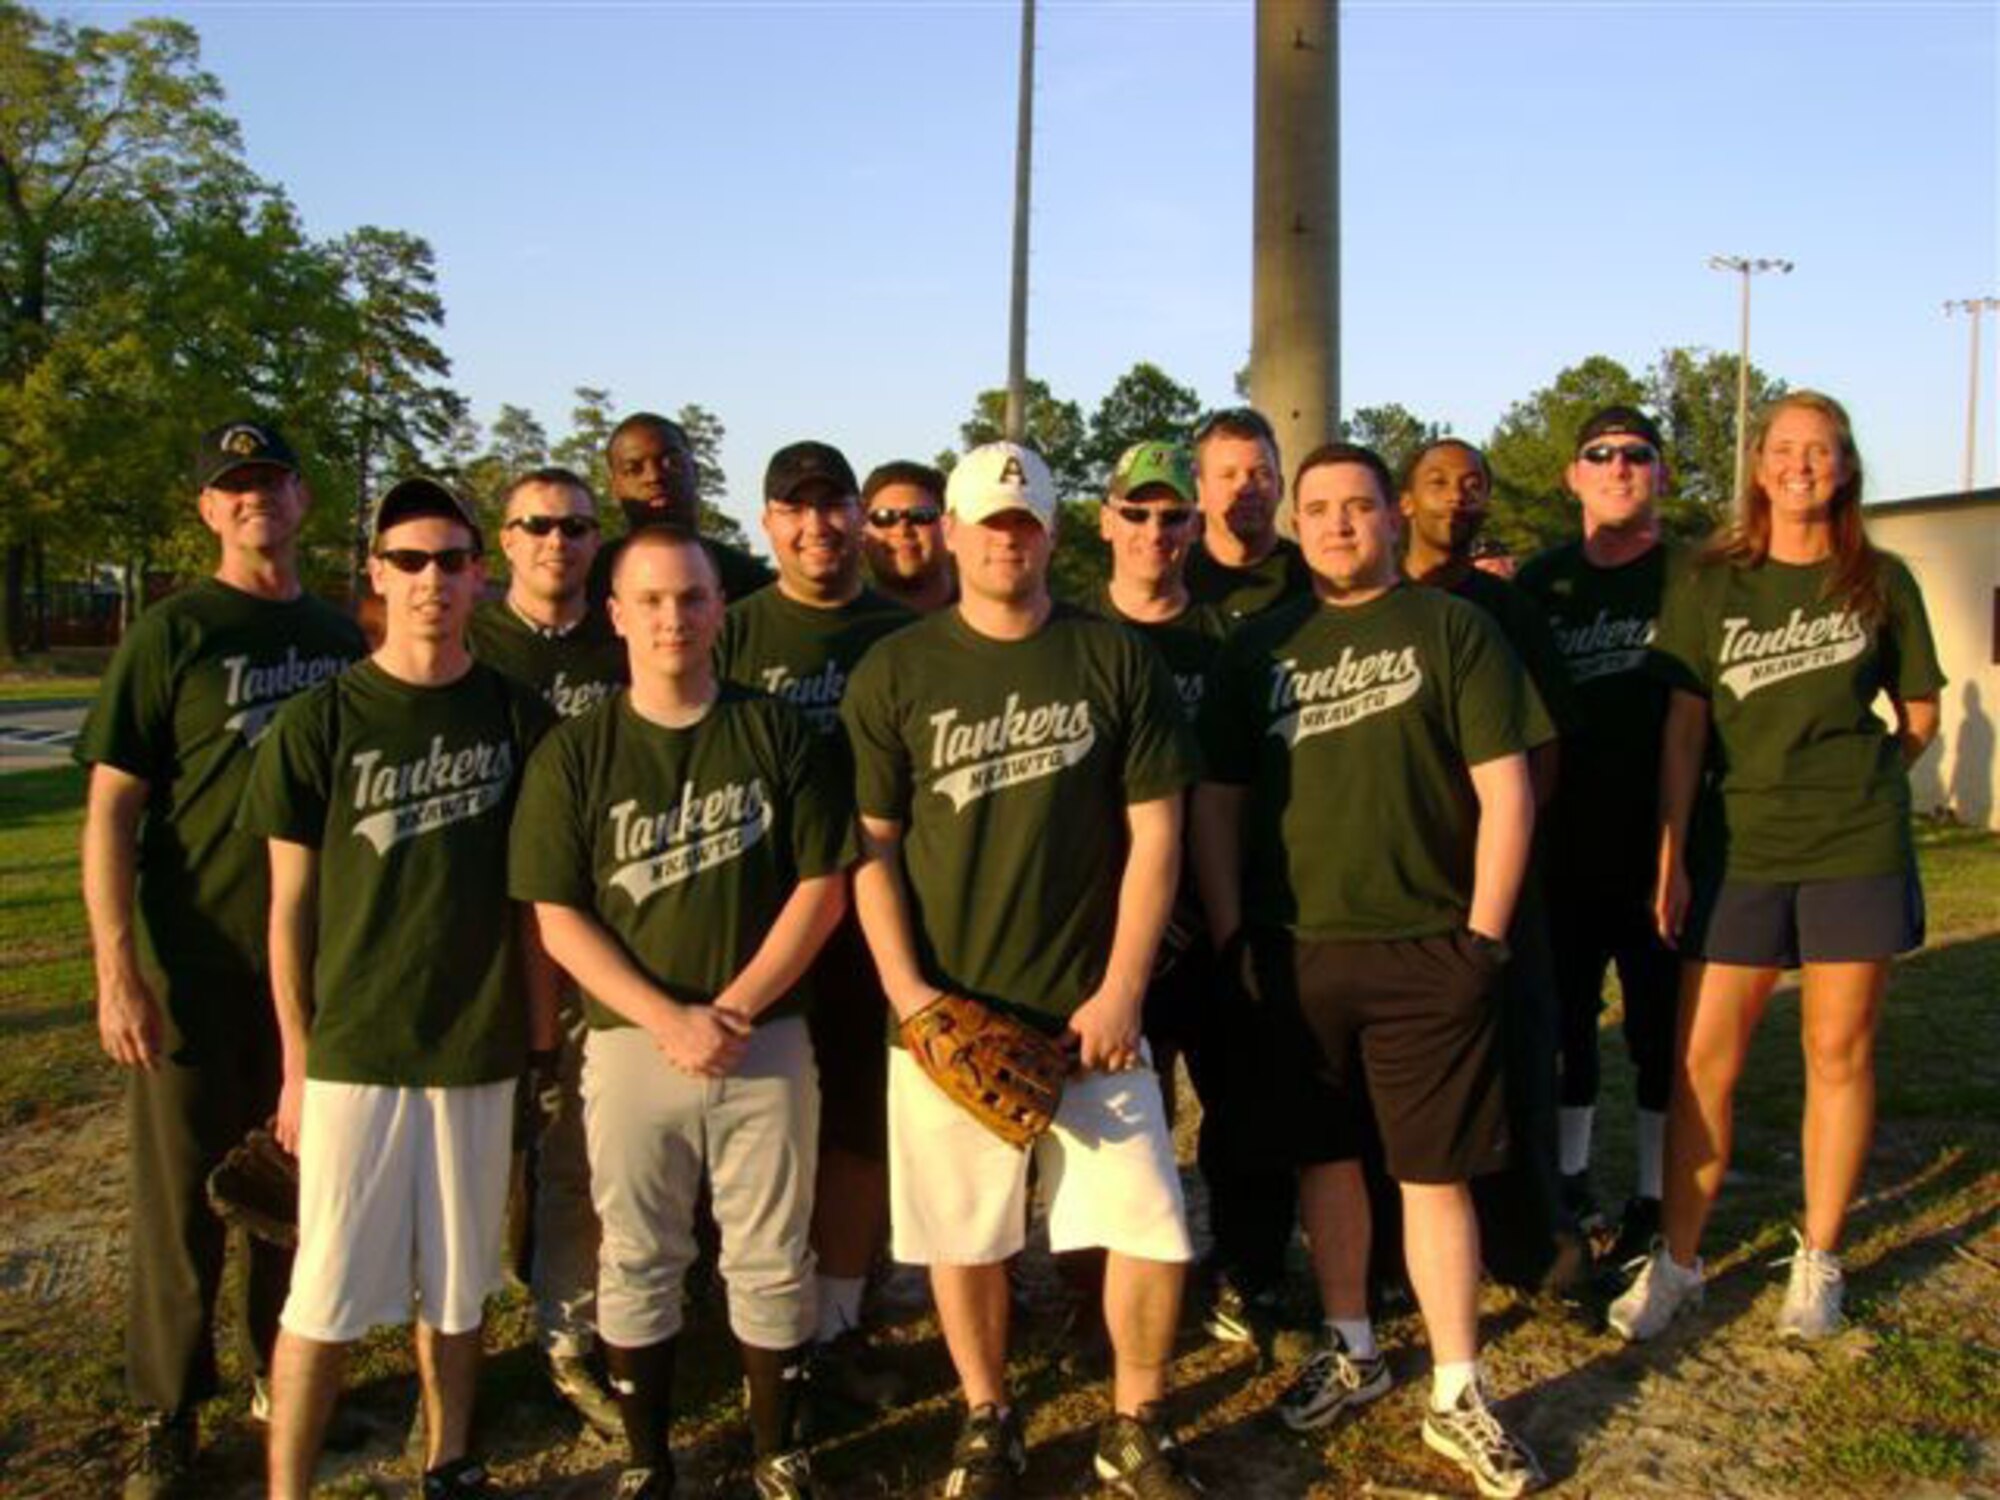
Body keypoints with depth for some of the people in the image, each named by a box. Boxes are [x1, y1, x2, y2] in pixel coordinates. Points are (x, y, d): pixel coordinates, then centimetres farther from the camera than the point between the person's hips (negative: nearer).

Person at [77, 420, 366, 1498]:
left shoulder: (339, 636, 7)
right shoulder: (172, 632, -5)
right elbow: (109, 809, -8)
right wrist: (117, 969, -15)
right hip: (193, 964, -4)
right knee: (180, 1191, 5)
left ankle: (287, 1380, 31)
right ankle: (166, 1410, 22)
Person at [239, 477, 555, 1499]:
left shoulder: (518, 718, 1)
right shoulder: (317, 722, -4)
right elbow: (290, 904, 0)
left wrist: (541, 1033, 4)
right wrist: (297, 1061, -1)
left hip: (480, 1049, 2)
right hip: (353, 1052, -2)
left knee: (456, 1282, 14)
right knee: (327, 1294, 3)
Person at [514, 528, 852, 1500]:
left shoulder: (777, 733, 1)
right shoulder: (575, 754, 1)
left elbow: (823, 885, -2)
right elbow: (559, 920, -3)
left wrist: (735, 1007, -11)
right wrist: (670, 1020, -14)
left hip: (766, 1042, 0)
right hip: (631, 1045, 0)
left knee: (771, 1262, 9)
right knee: (637, 1263, 11)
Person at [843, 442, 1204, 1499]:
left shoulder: (1118, 661, 1)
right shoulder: (894, 673, 1)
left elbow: (1155, 832, 0)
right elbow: (868, 845, 1)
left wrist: (1120, 993, -6)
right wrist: (904, 988, -9)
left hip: (1088, 1009, 0)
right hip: (945, 1011, 0)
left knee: (1152, 1231, 0)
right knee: (965, 1237, 10)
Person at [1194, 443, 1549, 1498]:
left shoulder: (1451, 629, 1)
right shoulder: (1258, 648, 9)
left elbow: (1505, 787, -3)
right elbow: (1215, 800, 9)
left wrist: (1484, 934, -7)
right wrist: (1230, 934, 2)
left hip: (1427, 950, -3)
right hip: (1293, 951, 3)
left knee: (1435, 1172, 2)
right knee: (1323, 1154, 14)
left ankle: (1457, 1396, 15)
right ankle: (1351, 1349, 32)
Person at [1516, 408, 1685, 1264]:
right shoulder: (1541, 580, 8)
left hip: (1657, 840, -3)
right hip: (1562, 841, 4)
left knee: (1661, 1023, 5)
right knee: (1563, 1014, 13)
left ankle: (1657, 1197, 18)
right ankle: (1568, 1178, 28)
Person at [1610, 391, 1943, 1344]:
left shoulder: (1881, 583, 4)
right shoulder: (1709, 584, 2)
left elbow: (1920, 717, 14)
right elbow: (1682, 728, -1)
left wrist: (1852, 783, 4)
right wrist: (1671, 854, -4)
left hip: (1856, 848, 1)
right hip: (1736, 847, 0)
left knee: (1839, 1052, 7)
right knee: (1701, 1059, 0)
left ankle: (1818, 1264, 22)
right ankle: (1677, 1263, 13)